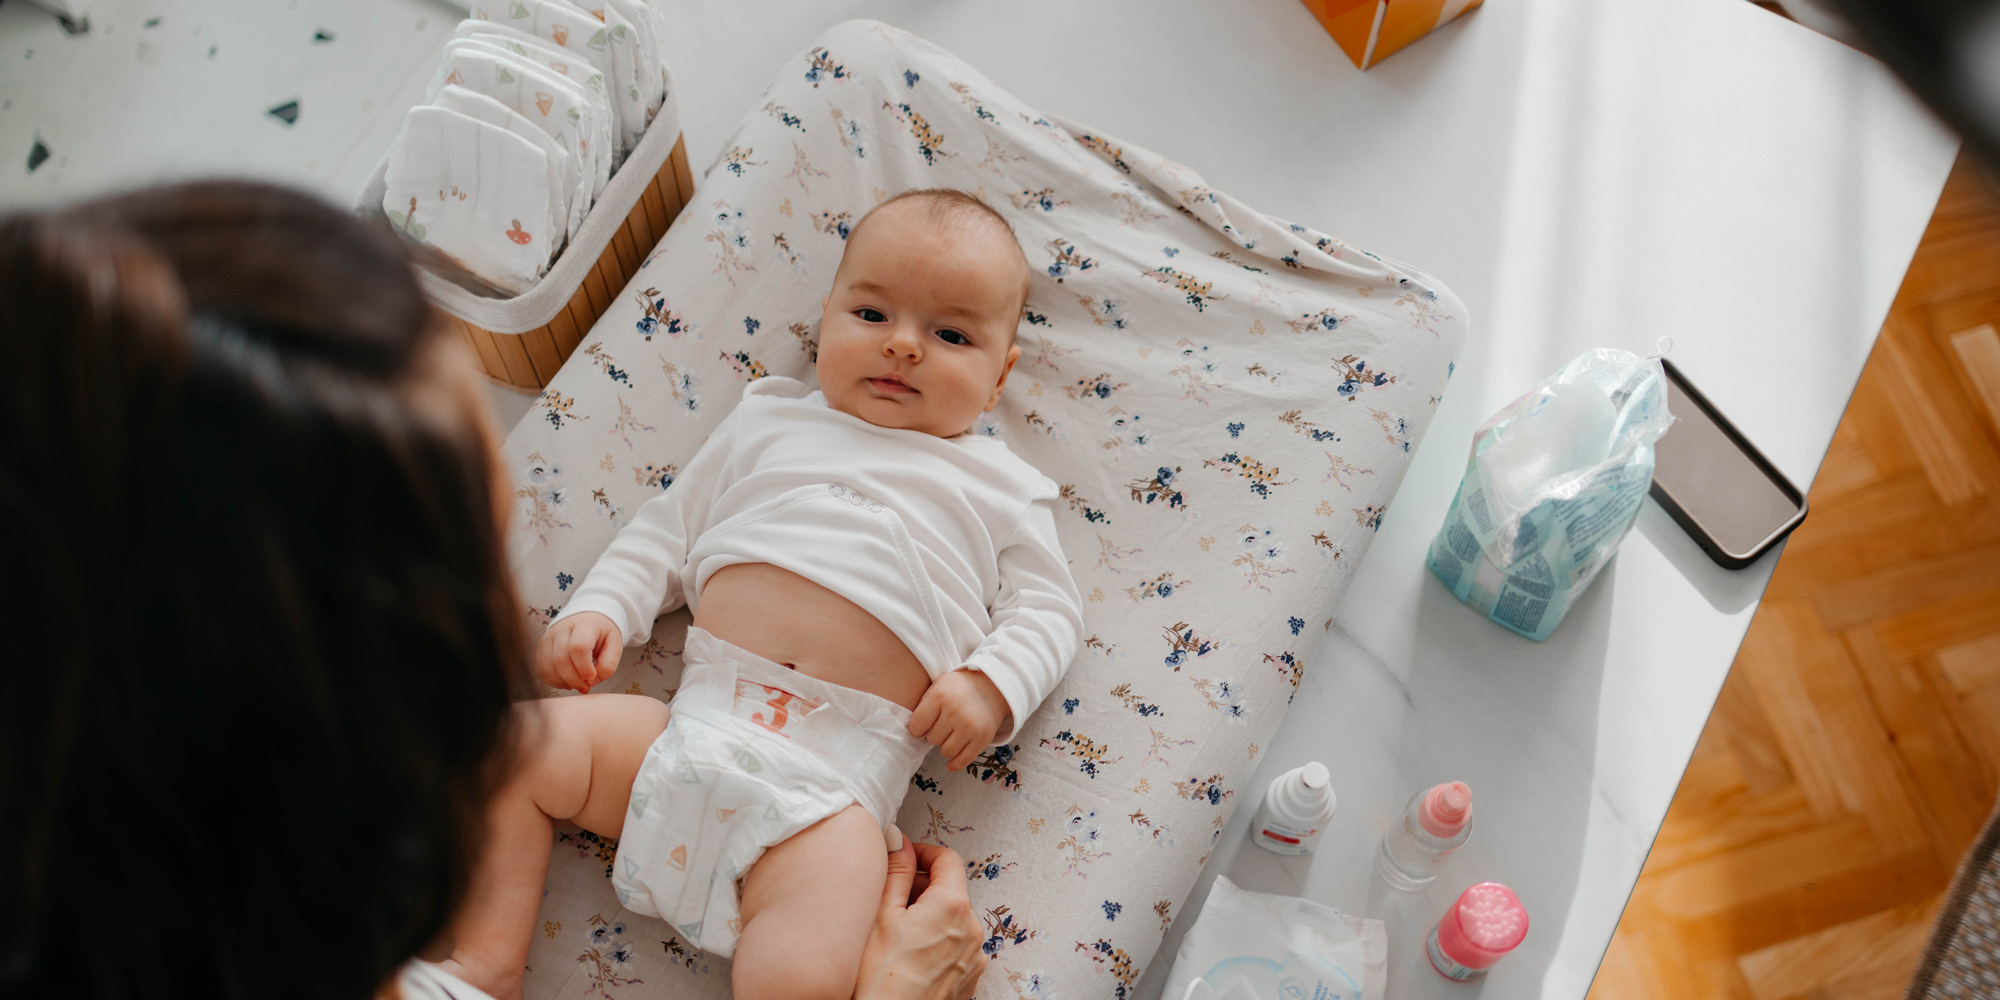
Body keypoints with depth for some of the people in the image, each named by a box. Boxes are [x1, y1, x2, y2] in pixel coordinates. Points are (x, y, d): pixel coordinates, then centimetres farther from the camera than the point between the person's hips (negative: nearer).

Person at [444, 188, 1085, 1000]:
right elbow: (667, 530, 23)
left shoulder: (1000, 488, 16)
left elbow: (1047, 604, 12)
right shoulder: (770, 424, 22)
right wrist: (599, 610, 8)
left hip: (828, 785, -3)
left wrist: (993, 684, -7)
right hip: (694, 725, 4)